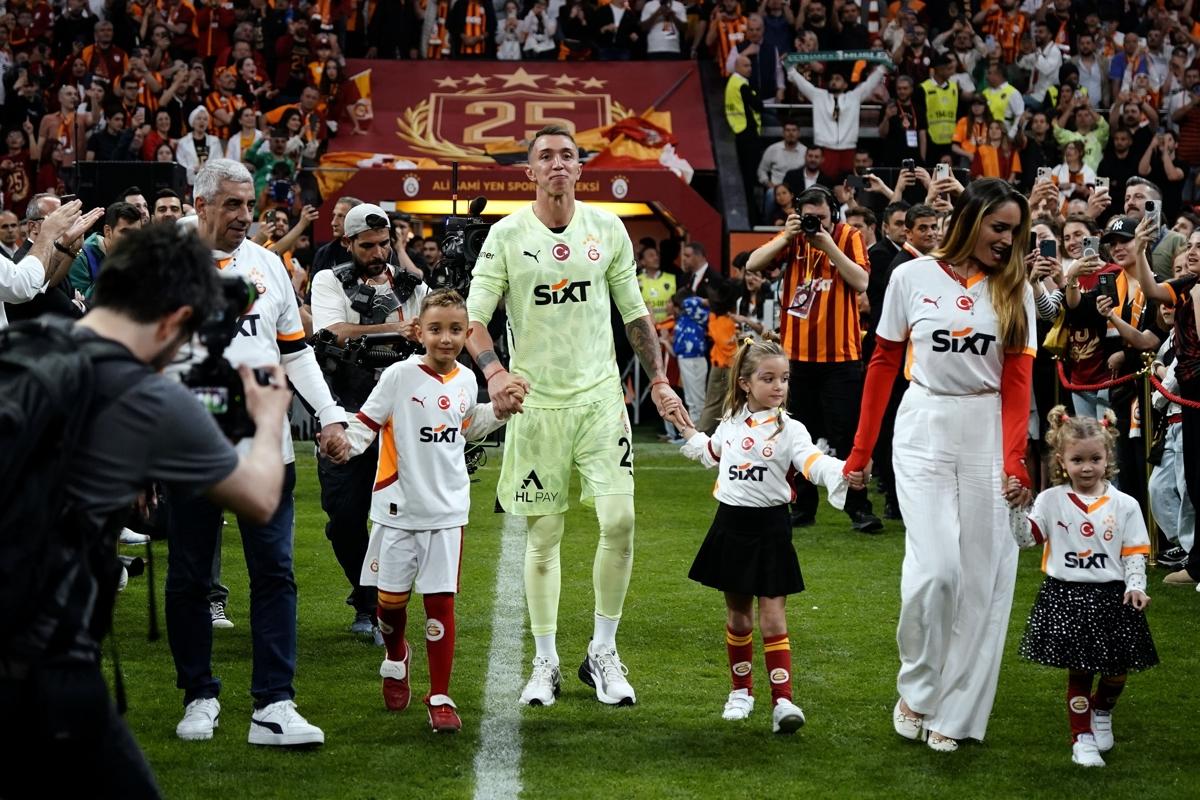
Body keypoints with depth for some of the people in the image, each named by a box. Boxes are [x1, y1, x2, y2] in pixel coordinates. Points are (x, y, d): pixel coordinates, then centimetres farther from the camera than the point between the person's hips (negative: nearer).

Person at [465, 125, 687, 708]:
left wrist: (659, 381, 6)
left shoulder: (607, 229, 5)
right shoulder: (507, 235, -2)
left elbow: (634, 312, 13)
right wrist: (494, 373, -22)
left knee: (620, 519, -9)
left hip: (600, 393, 1)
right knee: (544, 535, 4)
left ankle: (602, 653, 6)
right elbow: (473, 317, -5)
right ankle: (545, 663, 15)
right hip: (536, 400, -1)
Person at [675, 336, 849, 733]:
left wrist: (840, 472, -46)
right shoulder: (732, 421, 6)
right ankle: (741, 691, 28)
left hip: (769, 528, -4)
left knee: (773, 617, -7)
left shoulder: (789, 429, -9)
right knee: (737, 614, 14)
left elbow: (811, 461, -27)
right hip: (731, 525, 4)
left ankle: (782, 701, -9)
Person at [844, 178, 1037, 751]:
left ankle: (953, 713, 11)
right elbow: (883, 365, 7)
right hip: (923, 430, -2)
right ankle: (916, 689, 10)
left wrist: (1015, 462, -13)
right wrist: (861, 451, 6)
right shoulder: (912, 278, 1)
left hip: (988, 435, 2)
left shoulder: (1014, 291, 5)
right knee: (935, 565, -14)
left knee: (981, 574, -1)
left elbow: (1018, 383, -1)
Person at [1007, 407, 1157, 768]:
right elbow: (1027, 537, -2)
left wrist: (1135, 586, -11)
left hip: (1112, 598, 1)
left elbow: (1134, 552, 2)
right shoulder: (1051, 500, 1)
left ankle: (1102, 714, 38)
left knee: (1117, 669, 7)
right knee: (1079, 670, -2)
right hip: (1066, 597, -1)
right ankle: (1082, 738, 8)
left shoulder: (1124, 505, 1)